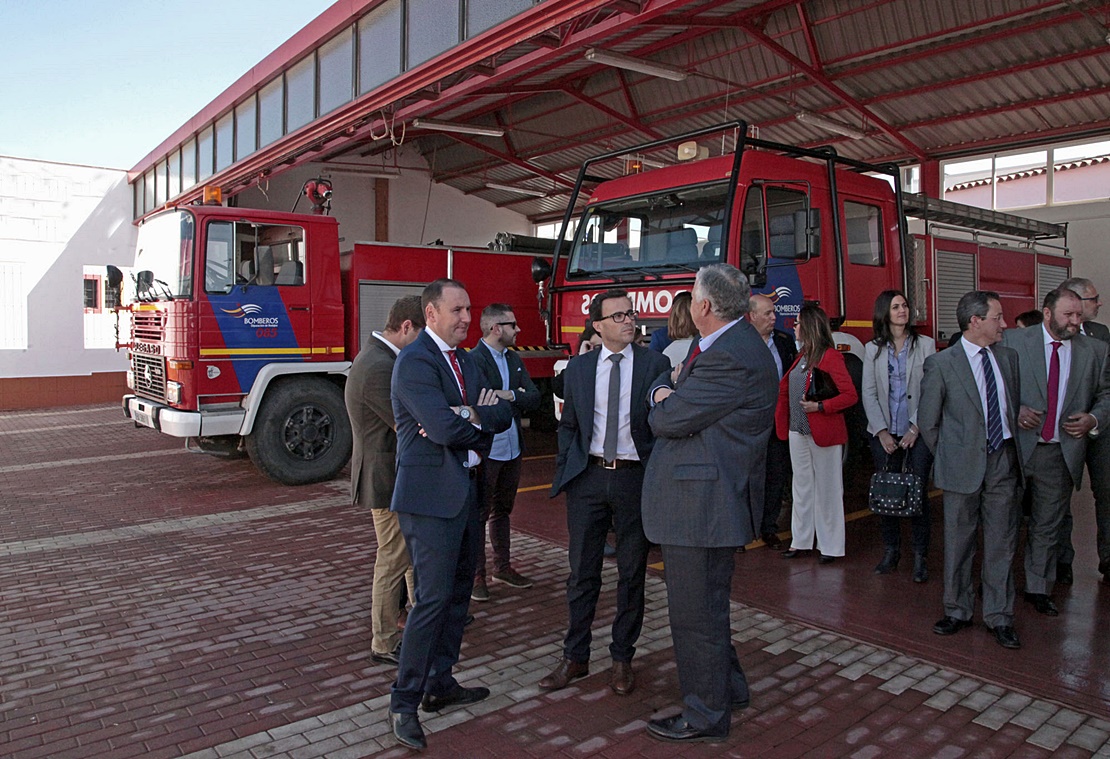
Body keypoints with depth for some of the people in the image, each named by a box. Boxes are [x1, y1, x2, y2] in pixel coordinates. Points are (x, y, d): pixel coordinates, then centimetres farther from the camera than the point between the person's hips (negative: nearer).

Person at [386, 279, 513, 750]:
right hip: (431, 494, -9)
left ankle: (440, 683, 29)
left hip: (467, 490, 9)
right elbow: (446, 429, -24)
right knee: (433, 598, -7)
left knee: (458, 592, 15)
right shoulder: (415, 362, -14)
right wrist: (480, 417, -5)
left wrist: (470, 418, -16)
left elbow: (502, 415, 5)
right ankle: (403, 701, 7)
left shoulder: (465, 361, 15)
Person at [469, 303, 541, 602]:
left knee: (502, 510, 20)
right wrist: (517, 399, -18)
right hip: (485, 451, -8)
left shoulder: (514, 359, 10)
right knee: (479, 514, 5)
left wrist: (509, 395, -16)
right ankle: (476, 575, 17)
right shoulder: (474, 360, -15)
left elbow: (534, 398, -1)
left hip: (512, 449, 8)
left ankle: (502, 566, 33)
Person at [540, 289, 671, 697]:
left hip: (635, 478, -1)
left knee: (631, 574, 9)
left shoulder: (655, 364, -1)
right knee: (582, 572, 9)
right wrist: (562, 472, 3)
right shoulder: (577, 368, 6)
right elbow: (568, 425, 12)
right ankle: (574, 657, 24)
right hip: (588, 477, 2)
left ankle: (622, 658, 25)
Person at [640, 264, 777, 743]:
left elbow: (668, 419, -20)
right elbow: (667, 382, 19)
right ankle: (729, 687, 41)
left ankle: (705, 716, 21)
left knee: (696, 612, 4)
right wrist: (669, 389, -2)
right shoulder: (732, 342, 11)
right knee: (709, 605, 24)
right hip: (710, 500, 11)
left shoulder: (730, 358, -23)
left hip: (700, 503, -11)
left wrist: (663, 400, 0)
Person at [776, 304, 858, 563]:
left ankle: (830, 546, 14)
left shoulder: (830, 357, -13)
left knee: (827, 489, 4)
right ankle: (801, 541, 24)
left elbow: (850, 395, -17)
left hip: (823, 433, -8)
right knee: (801, 488, 14)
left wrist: (820, 406, -23)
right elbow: (786, 387, 18)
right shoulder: (801, 355, 12)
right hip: (798, 432, 8)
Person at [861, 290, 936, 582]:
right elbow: (868, 393, 4)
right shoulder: (873, 349, 7)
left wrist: (916, 428, -9)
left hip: (917, 433, -1)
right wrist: (881, 431, -4)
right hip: (884, 433, 2)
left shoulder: (925, 345, 2)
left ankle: (920, 556, 8)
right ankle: (891, 551, 17)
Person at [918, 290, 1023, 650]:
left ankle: (999, 617, 20)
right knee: (958, 543, 7)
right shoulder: (941, 363, -7)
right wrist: (948, 457, 2)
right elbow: (927, 420, -2)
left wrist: (1014, 449, 10)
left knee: (1001, 544, 8)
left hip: (1003, 462, 4)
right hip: (963, 467, -3)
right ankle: (957, 612, 22)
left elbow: (1015, 406, 17)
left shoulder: (1008, 357, 8)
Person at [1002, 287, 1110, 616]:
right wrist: (1013, 410, -17)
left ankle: (1038, 589, 28)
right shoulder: (1013, 341, -5)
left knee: (1048, 526, 13)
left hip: (1062, 452, 3)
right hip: (1016, 447, -2)